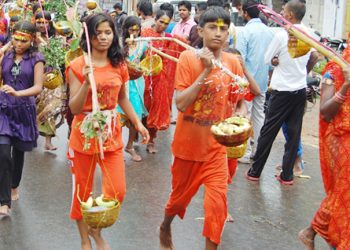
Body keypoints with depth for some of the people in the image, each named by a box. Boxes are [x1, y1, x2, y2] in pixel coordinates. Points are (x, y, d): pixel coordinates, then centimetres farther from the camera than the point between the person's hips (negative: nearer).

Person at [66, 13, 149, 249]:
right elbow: (74, 108, -13)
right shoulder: (77, 66, -10)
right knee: (82, 192, 8)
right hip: (84, 135, -3)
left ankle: (96, 229, 27)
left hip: (112, 134, 3)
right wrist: (87, 82, -27)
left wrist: (138, 123, 11)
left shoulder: (119, 64, 2)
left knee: (117, 191, -1)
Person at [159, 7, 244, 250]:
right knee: (181, 195, 18)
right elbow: (180, 103, -21)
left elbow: (237, 102, 8)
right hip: (188, 143, -1)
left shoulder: (233, 62, -3)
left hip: (216, 146, 1)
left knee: (217, 202, -8)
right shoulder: (188, 58, -11)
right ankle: (165, 227, 48)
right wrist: (206, 71, -24)